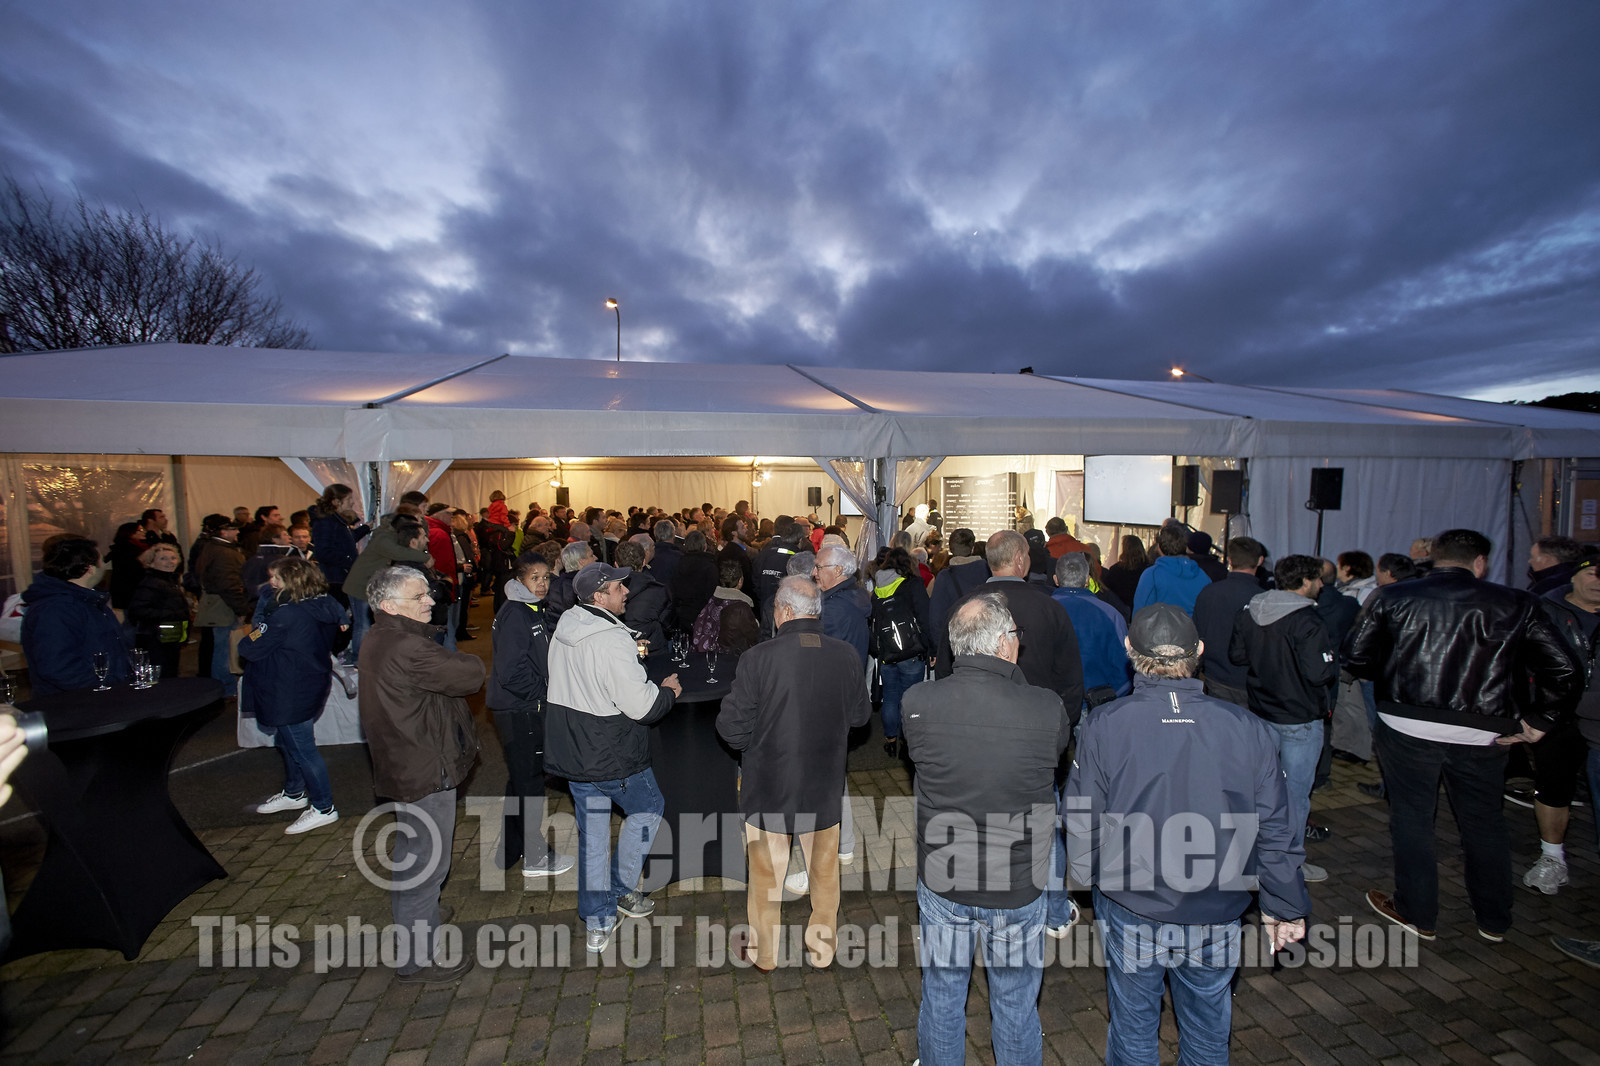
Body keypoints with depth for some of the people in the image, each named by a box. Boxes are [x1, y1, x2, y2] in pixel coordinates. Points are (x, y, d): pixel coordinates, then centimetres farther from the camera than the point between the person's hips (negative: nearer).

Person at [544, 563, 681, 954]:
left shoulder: (563, 630, 3)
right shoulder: (613, 640, -25)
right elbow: (640, 706, -24)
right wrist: (667, 690, -5)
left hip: (571, 752, 8)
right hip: (612, 757, -8)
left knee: (592, 833, 17)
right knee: (647, 808, 19)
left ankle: (596, 926, 28)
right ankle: (622, 888, 29)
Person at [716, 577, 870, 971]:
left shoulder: (758, 658, -23)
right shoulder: (845, 656, -13)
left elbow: (731, 727, -18)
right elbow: (860, 714, 1)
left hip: (769, 786, -2)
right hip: (825, 787, 3)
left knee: (766, 873, 20)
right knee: (824, 872, 23)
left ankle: (764, 954, 39)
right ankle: (822, 948, 42)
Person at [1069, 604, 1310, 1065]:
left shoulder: (1103, 725, -20)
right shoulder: (1247, 728, -14)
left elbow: (1082, 825, -11)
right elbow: (1276, 832, -4)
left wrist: (1087, 880, 9)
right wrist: (1286, 908, 12)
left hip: (1130, 911, -2)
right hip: (1215, 916, 2)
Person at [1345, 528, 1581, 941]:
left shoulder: (1390, 597, -3)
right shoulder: (1515, 604, 1)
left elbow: (1357, 657, -3)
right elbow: (1566, 671, -1)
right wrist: (1537, 721, 8)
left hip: (1408, 727, -2)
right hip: (1482, 735, 2)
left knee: (1412, 820, 11)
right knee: (1485, 823, 20)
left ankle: (1417, 915, 24)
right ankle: (1494, 921, 36)